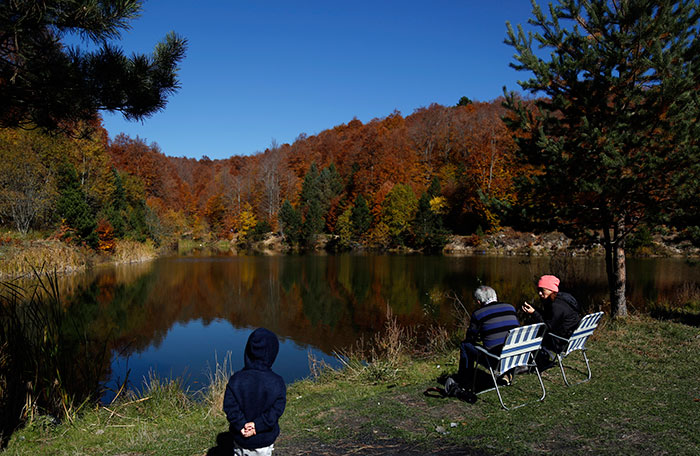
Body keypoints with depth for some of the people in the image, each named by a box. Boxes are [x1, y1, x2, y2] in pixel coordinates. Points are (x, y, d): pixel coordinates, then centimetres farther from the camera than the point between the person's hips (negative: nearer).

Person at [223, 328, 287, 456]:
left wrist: (242, 426, -15)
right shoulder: (277, 382, -17)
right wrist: (257, 425, -18)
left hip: (241, 440, 1)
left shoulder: (236, 379, -14)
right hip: (265, 440, -1)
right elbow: (277, 409, -19)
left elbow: (230, 406, -17)